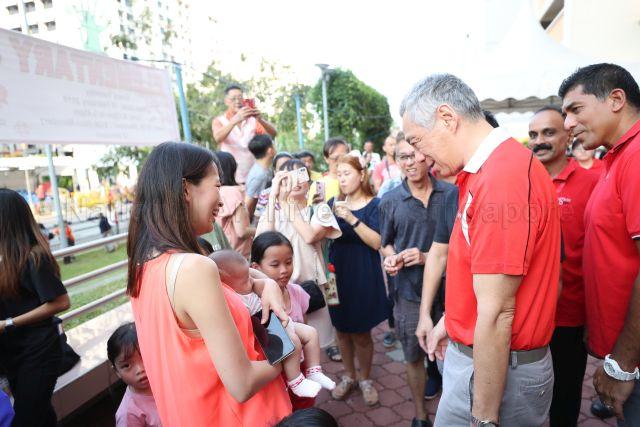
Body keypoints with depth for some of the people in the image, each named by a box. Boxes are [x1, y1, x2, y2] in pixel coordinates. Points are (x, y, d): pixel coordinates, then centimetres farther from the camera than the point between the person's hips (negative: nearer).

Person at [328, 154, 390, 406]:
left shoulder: (374, 205, -6)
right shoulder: (333, 204, 6)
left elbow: (377, 242, -18)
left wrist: (352, 219, -27)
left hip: (364, 275, -3)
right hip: (337, 273, 4)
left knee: (361, 333, 6)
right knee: (342, 329, 14)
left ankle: (364, 378, 30)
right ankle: (349, 376, 34)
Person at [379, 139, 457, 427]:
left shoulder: (452, 194, -6)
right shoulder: (390, 201, 0)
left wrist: (428, 257, -15)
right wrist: (390, 258, -10)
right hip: (409, 293, 2)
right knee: (414, 356, 16)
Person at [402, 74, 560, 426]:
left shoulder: (501, 179, -27)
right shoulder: (488, 169, 5)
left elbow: (496, 314, -26)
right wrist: (449, 321, 21)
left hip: (499, 368, -9)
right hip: (474, 351, 9)